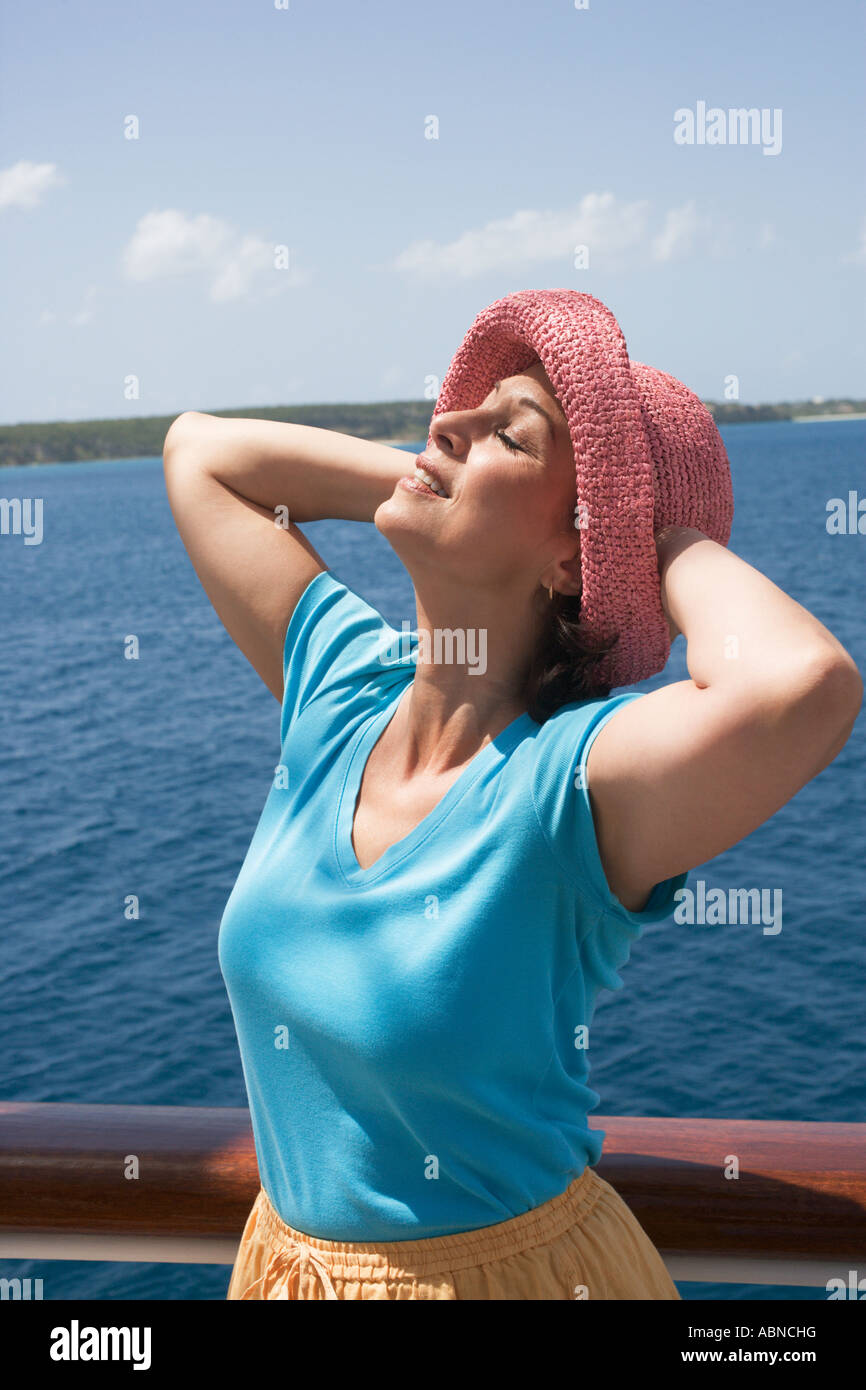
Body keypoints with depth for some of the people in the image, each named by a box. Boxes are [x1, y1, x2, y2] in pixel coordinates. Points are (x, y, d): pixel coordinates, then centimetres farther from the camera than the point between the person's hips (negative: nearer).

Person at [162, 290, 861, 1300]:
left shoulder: (572, 781, -26)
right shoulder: (337, 685, -9)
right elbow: (200, 448, 3)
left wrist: (675, 542, -27)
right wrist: (426, 479, -6)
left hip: (504, 1264, -5)